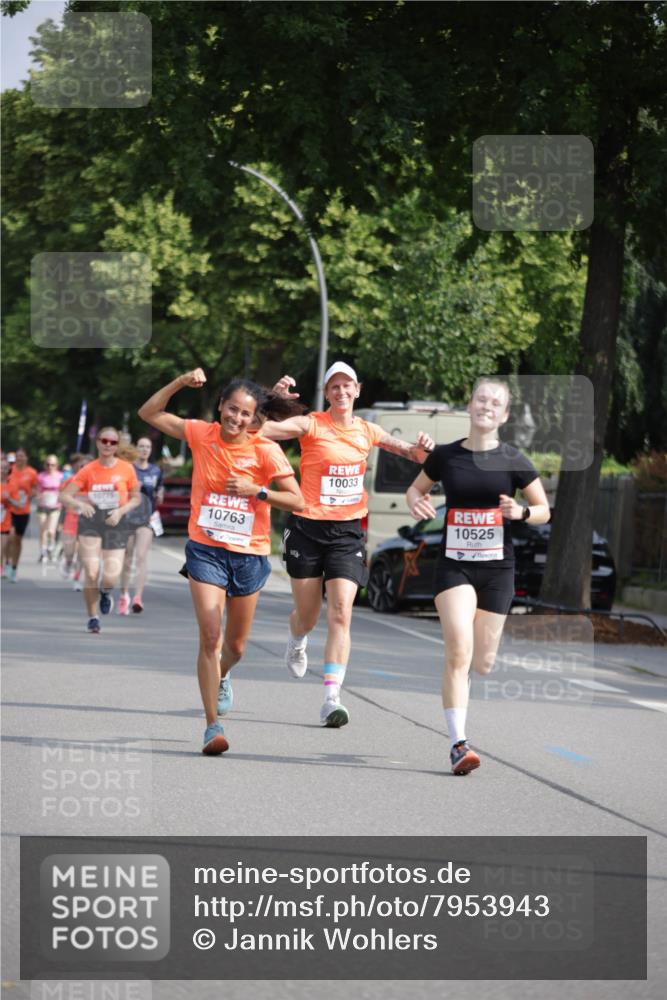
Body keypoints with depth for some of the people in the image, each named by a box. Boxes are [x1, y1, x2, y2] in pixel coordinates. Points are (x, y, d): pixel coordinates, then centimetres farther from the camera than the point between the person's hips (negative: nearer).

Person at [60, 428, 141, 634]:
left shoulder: (126, 469, -1)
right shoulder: (88, 470, -1)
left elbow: (136, 498, 8)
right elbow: (65, 496, -4)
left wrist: (121, 511, -10)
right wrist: (80, 505, -24)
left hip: (115, 523, 0)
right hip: (91, 521, 0)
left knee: (111, 577, -11)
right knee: (91, 573, -9)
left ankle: (105, 592, 28)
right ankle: (92, 617, 11)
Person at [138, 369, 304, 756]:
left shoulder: (266, 451, -8)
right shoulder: (201, 434, -3)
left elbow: (297, 500, -8)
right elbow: (149, 413, 5)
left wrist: (256, 491, -20)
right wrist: (180, 382, -7)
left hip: (250, 555, 1)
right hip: (206, 550, -1)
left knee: (235, 645, 15)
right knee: (210, 637, -14)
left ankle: (221, 677, 51)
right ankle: (213, 725, -10)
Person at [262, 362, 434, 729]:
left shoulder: (367, 431, 7)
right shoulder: (311, 425, -6)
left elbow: (411, 453, 18)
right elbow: (262, 427, -20)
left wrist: (420, 448, -4)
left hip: (347, 532, 2)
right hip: (308, 527, -2)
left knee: (340, 613, -13)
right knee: (307, 614, 10)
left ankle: (331, 699, -16)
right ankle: (297, 642, 49)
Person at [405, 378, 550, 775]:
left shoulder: (513, 461, -2)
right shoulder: (446, 456, 1)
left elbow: (544, 511, 4)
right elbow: (416, 489, 17)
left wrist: (521, 512, -17)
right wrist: (417, 504, -6)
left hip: (497, 569, 1)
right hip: (454, 566, -1)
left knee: (482, 663, 7)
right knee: (459, 652, -18)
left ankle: (458, 688, 43)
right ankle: (458, 743, -16)